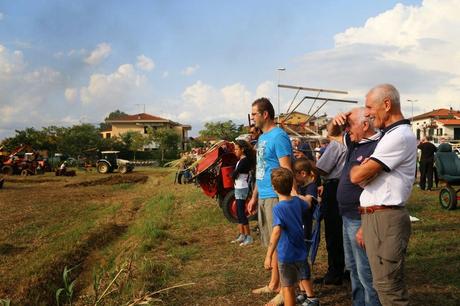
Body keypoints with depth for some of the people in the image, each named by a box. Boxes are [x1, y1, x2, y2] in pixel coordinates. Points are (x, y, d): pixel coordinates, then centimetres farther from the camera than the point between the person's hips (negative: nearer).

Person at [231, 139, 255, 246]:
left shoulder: (244, 160, -16)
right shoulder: (241, 160, 13)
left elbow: (233, 175, -18)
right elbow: (234, 174, 13)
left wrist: (234, 173, 0)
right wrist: (235, 173, -6)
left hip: (242, 188, -10)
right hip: (238, 188, 10)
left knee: (241, 212, -8)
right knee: (238, 212, 12)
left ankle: (248, 236, -4)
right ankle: (241, 235, 19)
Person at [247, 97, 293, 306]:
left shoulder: (278, 136, -12)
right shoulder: (262, 138, 16)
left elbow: (286, 170, -17)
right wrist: (254, 197, 21)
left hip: (275, 198, -9)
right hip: (263, 198, 9)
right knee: (273, 244, 16)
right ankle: (273, 284, 26)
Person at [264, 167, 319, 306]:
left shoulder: (278, 208, -23)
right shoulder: (297, 201, -2)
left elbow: (276, 231, -36)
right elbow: (306, 206, 24)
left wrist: (269, 256, -38)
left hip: (287, 255, -7)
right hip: (301, 251, 7)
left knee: (288, 287, 3)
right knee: (304, 277, 29)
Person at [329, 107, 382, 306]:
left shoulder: (377, 148, -22)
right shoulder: (355, 143, 7)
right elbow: (332, 134, 24)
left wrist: (365, 227, -26)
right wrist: (336, 121, 0)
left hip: (361, 220, -10)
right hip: (348, 217, 10)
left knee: (366, 273, 0)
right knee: (353, 268, 22)